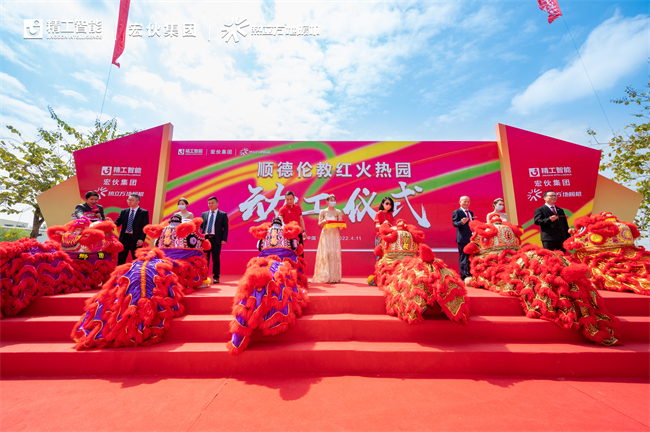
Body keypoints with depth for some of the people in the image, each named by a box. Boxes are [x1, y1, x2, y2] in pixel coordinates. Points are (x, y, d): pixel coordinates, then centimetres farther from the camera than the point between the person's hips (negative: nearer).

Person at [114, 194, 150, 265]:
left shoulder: (144, 213, -2)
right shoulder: (123, 212, 12)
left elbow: (145, 227, -6)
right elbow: (117, 223, 7)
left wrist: (141, 239, -15)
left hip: (136, 240, -4)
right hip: (124, 238, 4)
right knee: (120, 260, 12)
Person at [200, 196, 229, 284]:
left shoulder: (223, 214, 5)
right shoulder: (204, 214, 15)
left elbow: (225, 228, 1)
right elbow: (200, 226, 13)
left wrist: (224, 239, -9)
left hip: (216, 239, -3)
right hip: (205, 239, 3)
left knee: (216, 259, 2)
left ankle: (216, 277, 12)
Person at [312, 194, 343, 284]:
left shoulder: (338, 212, 10)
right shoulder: (323, 212, 9)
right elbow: (319, 224, 5)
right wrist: (324, 221, -15)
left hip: (335, 235, 1)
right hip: (325, 234, 0)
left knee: (335, 254, -3)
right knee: (325, 254, -6)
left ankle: (334, 277, 4)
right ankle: (324, 277, -1)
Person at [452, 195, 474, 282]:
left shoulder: (471, 212, 18)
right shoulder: (456, 212, -5)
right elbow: (455, 223, -17)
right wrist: (461, 222, -38)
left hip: (472, 238, 8)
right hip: (462, 239, -7)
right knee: (463, 258, -4)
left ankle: (469, 274, 28)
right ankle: (463, 276, 3)